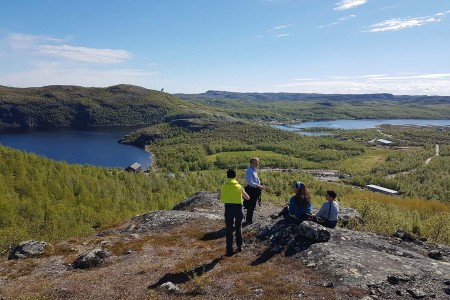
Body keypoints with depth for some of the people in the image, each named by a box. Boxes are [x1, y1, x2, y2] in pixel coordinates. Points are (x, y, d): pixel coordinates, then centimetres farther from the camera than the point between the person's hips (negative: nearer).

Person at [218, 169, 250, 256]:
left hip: (228, 208, -1)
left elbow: (219, 197, 15)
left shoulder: (224, 187, 0)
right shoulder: (239, 186, 1)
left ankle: (229, 251, 6)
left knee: (229, 230, 6)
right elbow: (247, 198, 11)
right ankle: (239, 246, 29)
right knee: (238, 228, 21)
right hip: (238, 208, 1)